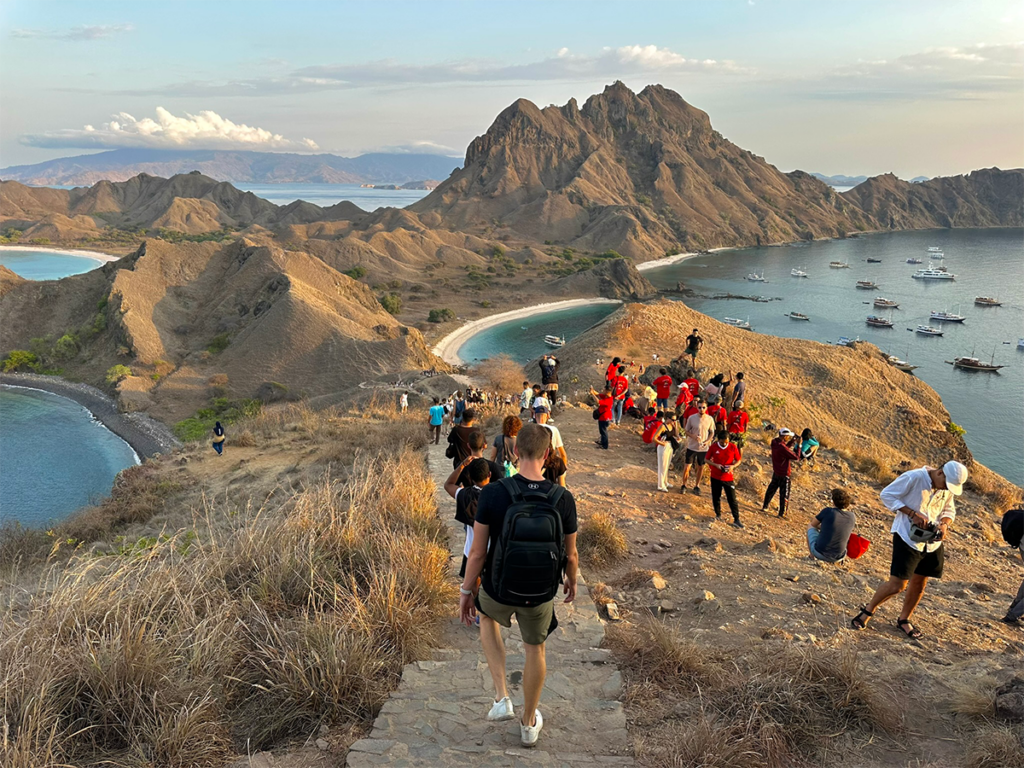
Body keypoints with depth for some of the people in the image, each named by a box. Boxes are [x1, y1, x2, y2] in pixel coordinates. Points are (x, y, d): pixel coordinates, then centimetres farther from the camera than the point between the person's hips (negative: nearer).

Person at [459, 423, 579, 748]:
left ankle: (501, 698, 28)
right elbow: (570, 555, -4)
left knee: (486, 616, 35)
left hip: (499, 590, 0)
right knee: (535, 651, 26)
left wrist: (466, 592, 1)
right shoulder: (564, 499, -17)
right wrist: (572, 582, 17)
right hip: (541, 594, 1)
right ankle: (529, 724, 45)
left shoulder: (492, 494, -22)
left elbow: (477, 553, -15)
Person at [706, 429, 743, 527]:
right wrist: (716, 465, -17)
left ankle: (736, 519, 6)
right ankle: (718, 515, 32)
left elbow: (738, 460, 2)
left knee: (732, 499, -1)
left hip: (728, 477, -1)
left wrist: (733, 466, -18)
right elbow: (706, 459, 0)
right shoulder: (713, 446, -8)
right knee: (716, 497, 12)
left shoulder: (733, 447, -8)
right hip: (715, 477, 1)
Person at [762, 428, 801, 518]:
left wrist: (792, 441, 3)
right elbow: (796, 458, -24)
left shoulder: (774, 442, -4)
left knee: (772, 488, 22)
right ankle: (782, 513, 14)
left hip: (776, 471, 8)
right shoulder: (782, 448, -29)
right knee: (784, 493, 5)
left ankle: (764, 506, 32)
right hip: (784, 473, -8)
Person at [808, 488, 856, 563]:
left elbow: (813, 524, 4)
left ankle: (812, 557, 28)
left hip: (819, 553, -3)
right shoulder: (852, 517, -3)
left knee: (811, 528, 25)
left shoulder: (828, 511, -14)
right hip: (838, 559, 4)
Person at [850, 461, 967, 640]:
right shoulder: (914, 477, -21)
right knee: (897, 585, -8)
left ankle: (904, 620, 35)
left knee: (919, 584, 15)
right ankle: (868, 611, 15)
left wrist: (945, 524, -8)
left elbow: (949, 510, 15)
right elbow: (887, 495, -15)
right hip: (908, 538, -6)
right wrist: (913, 513, -24)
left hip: (932, 542, 7)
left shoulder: (948, 488, 0)